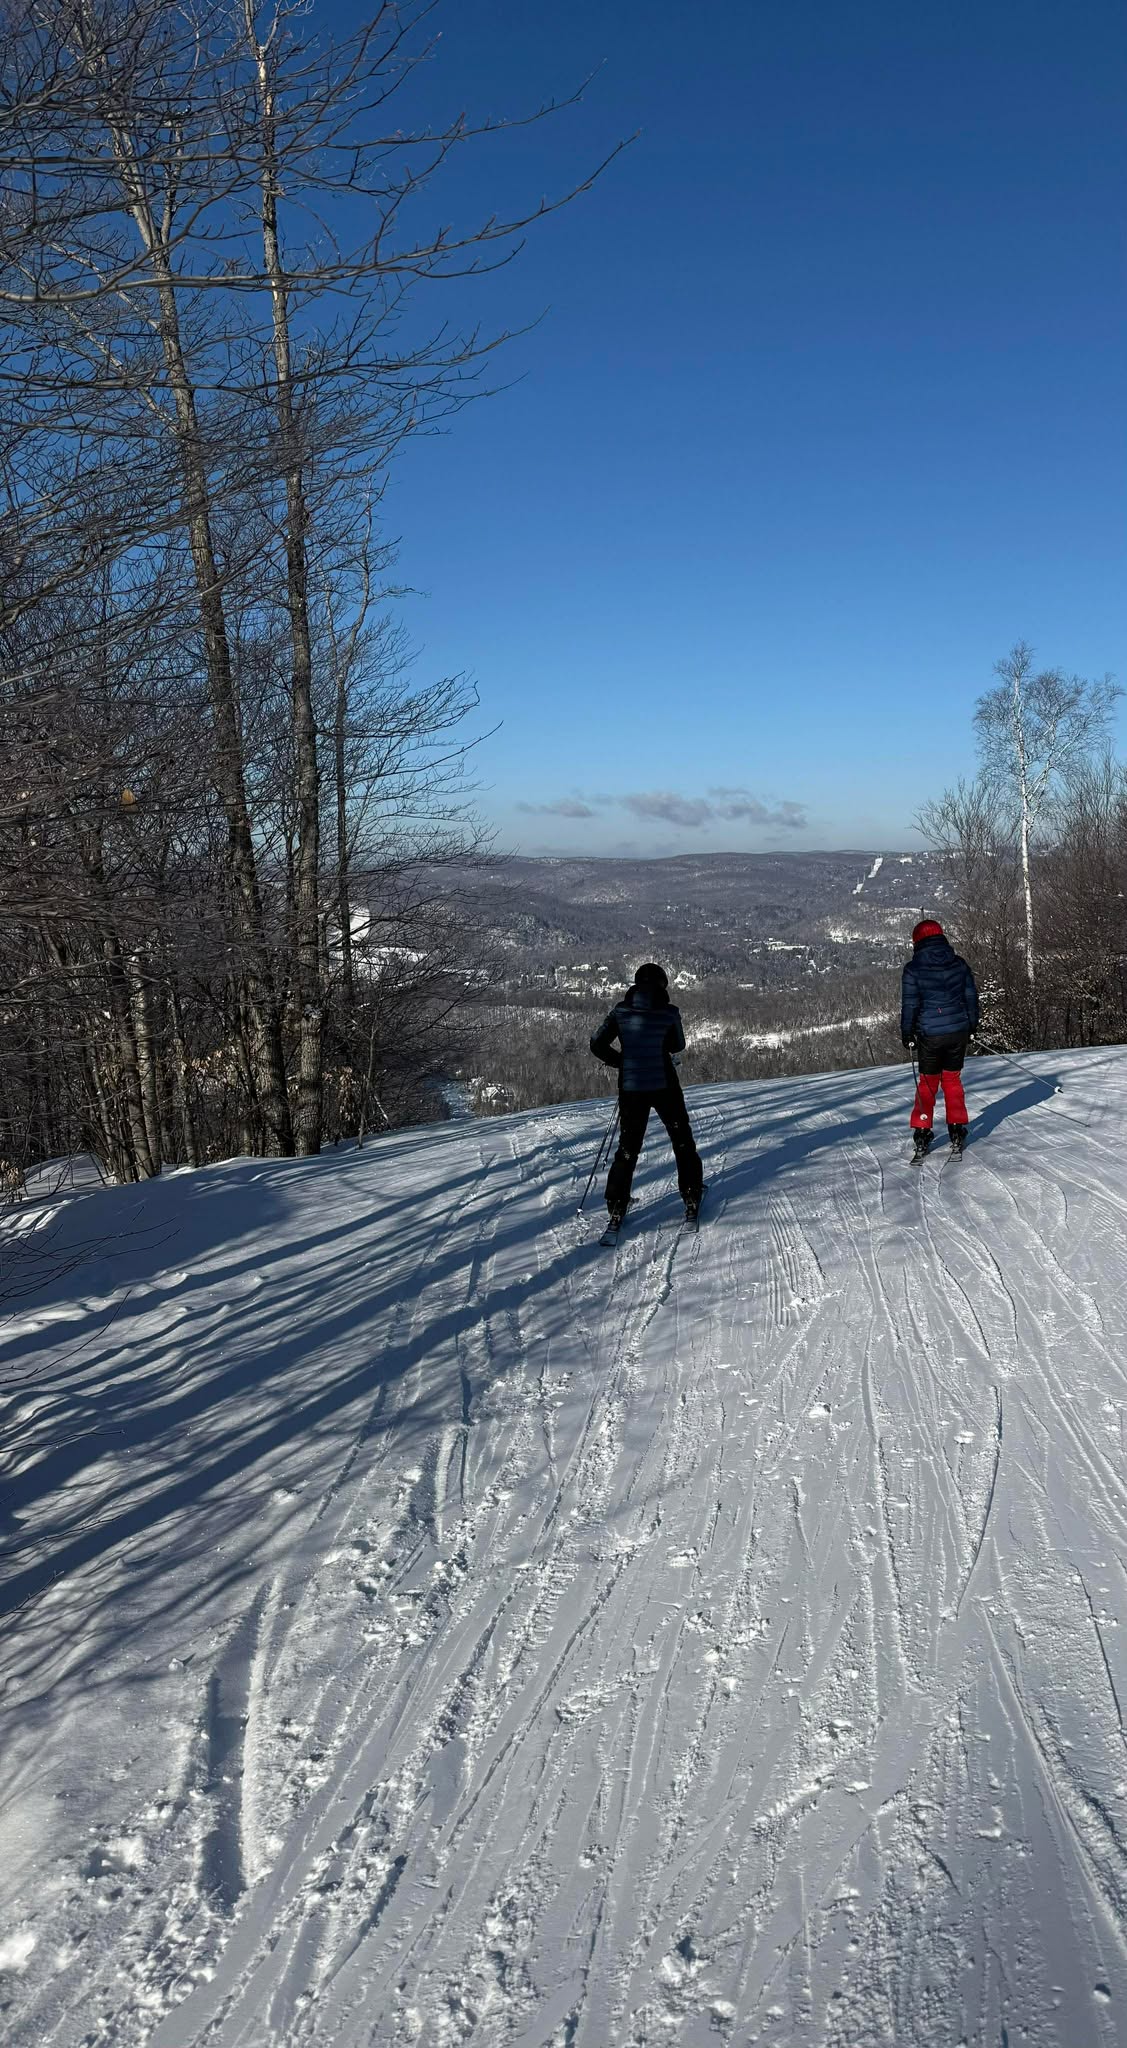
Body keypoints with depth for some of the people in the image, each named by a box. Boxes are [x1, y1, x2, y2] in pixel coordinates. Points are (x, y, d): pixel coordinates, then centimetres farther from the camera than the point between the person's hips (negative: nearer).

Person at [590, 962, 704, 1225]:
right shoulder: (669, 1012, -10)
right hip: (664, 1086, -2)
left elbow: (597, 1045, -1)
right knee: (682, 1140, 17)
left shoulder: (621, 1011, -3)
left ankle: (616, 1207, 10)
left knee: (628, 1147, 13)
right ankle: (691, 1198, 21)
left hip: (630, 1087, 2)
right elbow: (678, 1046, 5)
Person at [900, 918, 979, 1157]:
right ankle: (957, 1132, 14)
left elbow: (910, 1004, -7)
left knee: (927, 1083, 11)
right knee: (952, 1079, 16)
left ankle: (922, 1134, 8)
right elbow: (971, 997, 9)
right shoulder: (959, 964, 3)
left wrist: (907, 1033, 4)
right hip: (959, 1031, 3)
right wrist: (972, 1025, 21)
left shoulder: (913, 969, -9)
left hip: (930, 1035, -3)